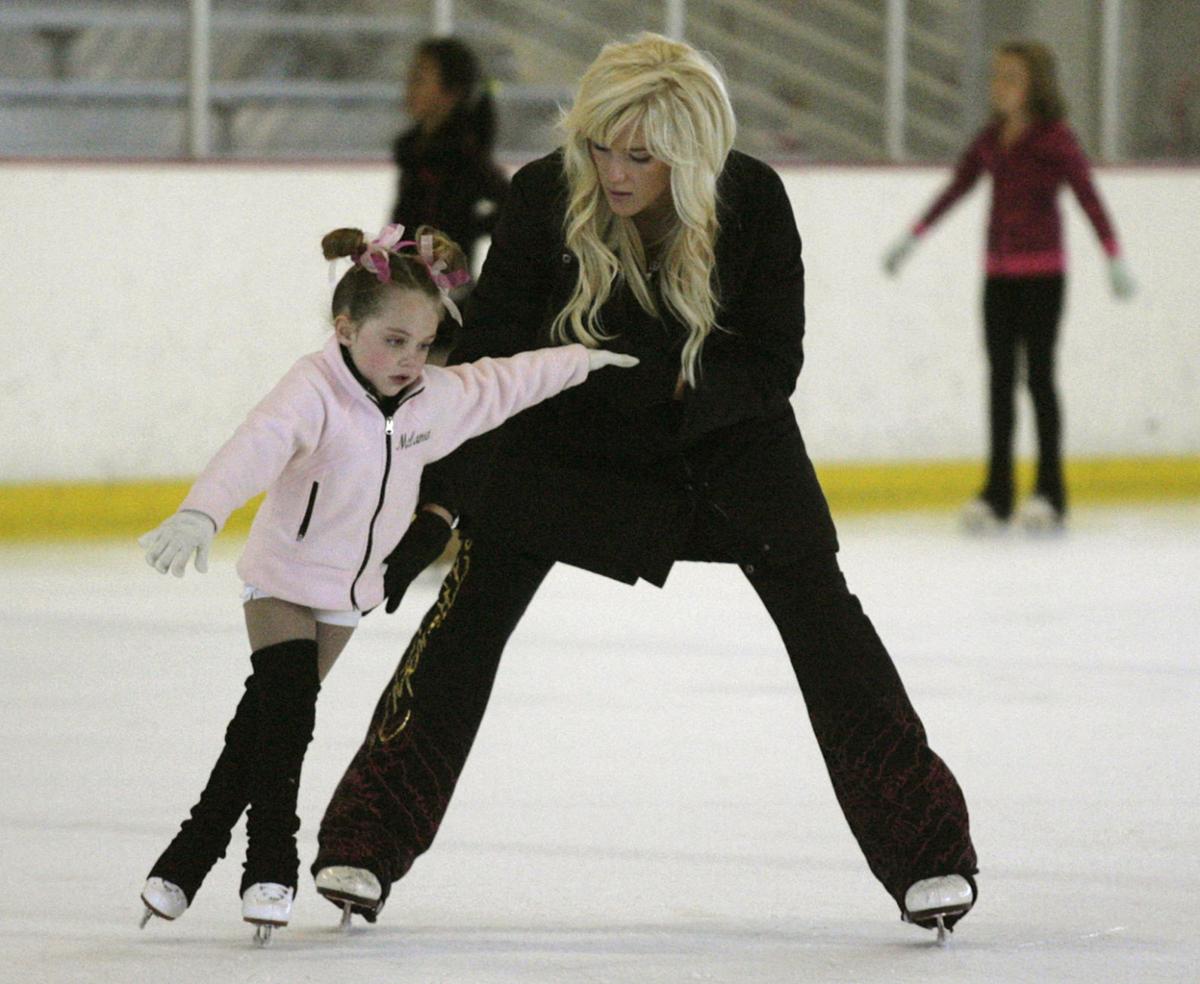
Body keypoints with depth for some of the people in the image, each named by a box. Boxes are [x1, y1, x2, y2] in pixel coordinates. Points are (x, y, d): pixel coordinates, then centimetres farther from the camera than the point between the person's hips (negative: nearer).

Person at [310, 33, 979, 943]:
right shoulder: (546, 196, -25)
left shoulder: (752, 201, -24)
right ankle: (368, 841, -5)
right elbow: (487, 358, -24)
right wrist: (437, 500, -32)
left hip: (722, 437, 0)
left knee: (819, 608, -9)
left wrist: (671, 385, -35)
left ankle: (924, 847, 1)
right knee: (476, 600, -13)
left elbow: (773, 367, -18)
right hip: (566, 431, 0)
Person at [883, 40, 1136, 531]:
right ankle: (997, 491, 9)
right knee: (1000, 377, 5)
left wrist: (1114, 257, -25)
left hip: (1041, 273, -6)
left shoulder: (1053, 138, -9)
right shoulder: (990, 139, 9)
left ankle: (1050, 491, 5)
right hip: (999, 272, 6)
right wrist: (913, 237, 21)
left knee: (1039, 375, -2)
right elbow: (955, 189, 18)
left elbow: (1088, 196, -16)